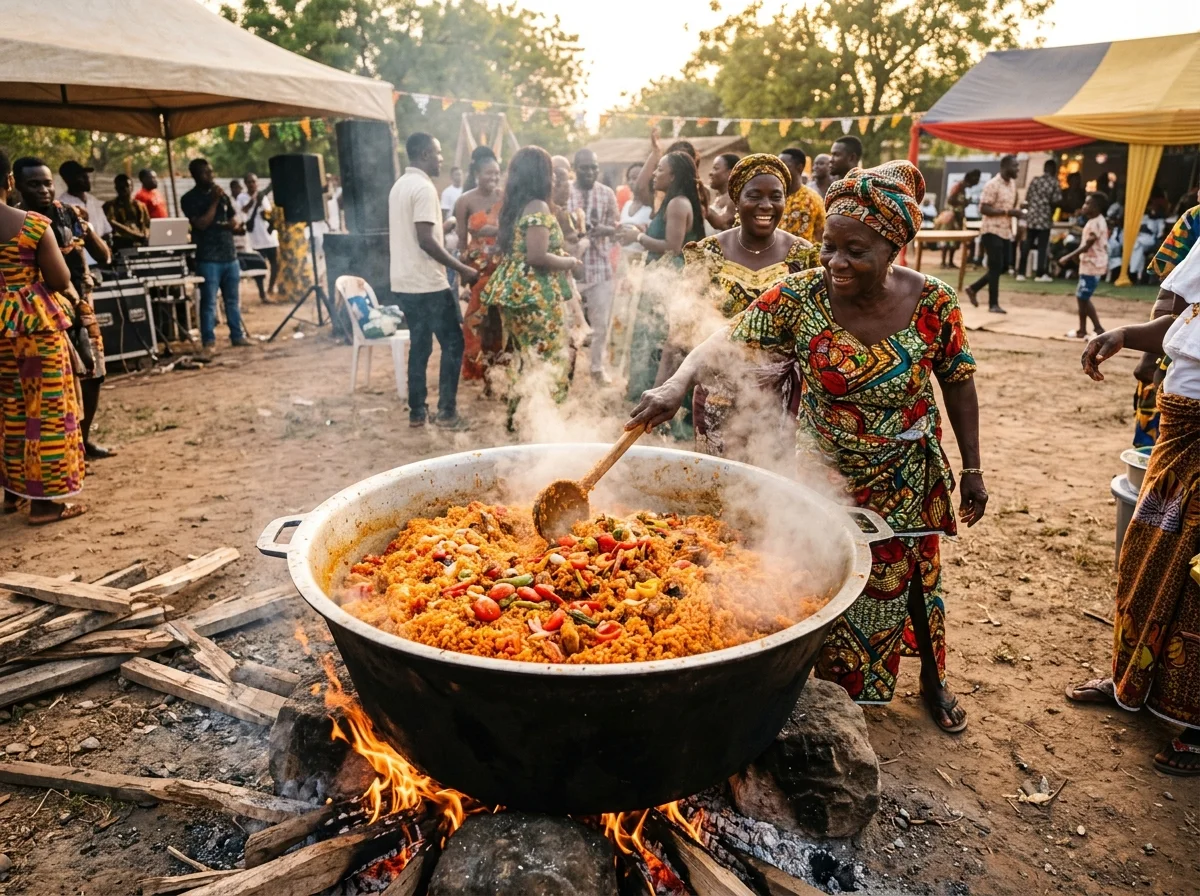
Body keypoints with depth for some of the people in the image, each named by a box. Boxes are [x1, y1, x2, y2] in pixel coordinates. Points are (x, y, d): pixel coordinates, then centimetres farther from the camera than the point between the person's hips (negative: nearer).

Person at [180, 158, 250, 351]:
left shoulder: (222, 194, 14)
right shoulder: (189, 199, -2)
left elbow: (234, 220, 16)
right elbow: (201, 224, -13)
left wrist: (225, 224, -7)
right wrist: (214, 202, -12)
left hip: (230, 254, 5)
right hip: (208, 258, -5)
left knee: (233, 299, 9)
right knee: (209, 301, -6)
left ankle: (238, 335, 15)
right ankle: (208, 340, -4)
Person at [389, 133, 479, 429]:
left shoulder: (399, 186, 15)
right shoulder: (424, 187, -14)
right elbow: (426, 240, -22)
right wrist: (462, 269, -17)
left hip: (403, 282, 9)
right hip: (427, 283, -9)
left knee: (419, 344, 13)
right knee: (452, 343, -1)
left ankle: (417, 412, 15)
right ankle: (447, 412, 0)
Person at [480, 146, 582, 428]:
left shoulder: (513, 206, 11)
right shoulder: (538, 207, -15)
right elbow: (537, 257, -24)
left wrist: (560, 254, 17)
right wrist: (570, 262, -8)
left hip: (515, 291, 9)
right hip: (536, 296, -9)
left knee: (523, 355, 16)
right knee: (545, 357, 0)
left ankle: (518, 416, 24)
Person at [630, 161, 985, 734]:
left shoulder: (934, 303, -16)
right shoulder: (799, 296, -20)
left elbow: (958, 384, -4)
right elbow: (727, 341, -26)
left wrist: (972, 469, -1)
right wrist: (677, 385, -44)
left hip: (905, 482, 1)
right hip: (822, 474, 0)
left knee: (911, 578, 20)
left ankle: (932, 678, 48)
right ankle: (827, 689, 41)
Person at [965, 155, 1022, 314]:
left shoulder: (1013, 184, 12)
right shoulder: (992, 185, -14)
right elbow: (983, 209, -20)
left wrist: (1015, 212, 5)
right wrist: (1007, 212, -23)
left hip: (1006, 232, 9)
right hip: (992, 231, -8)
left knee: (1003, 267, 10)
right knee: (996, 267, -7)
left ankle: (973, 289, 24)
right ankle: (993, 304, 1)